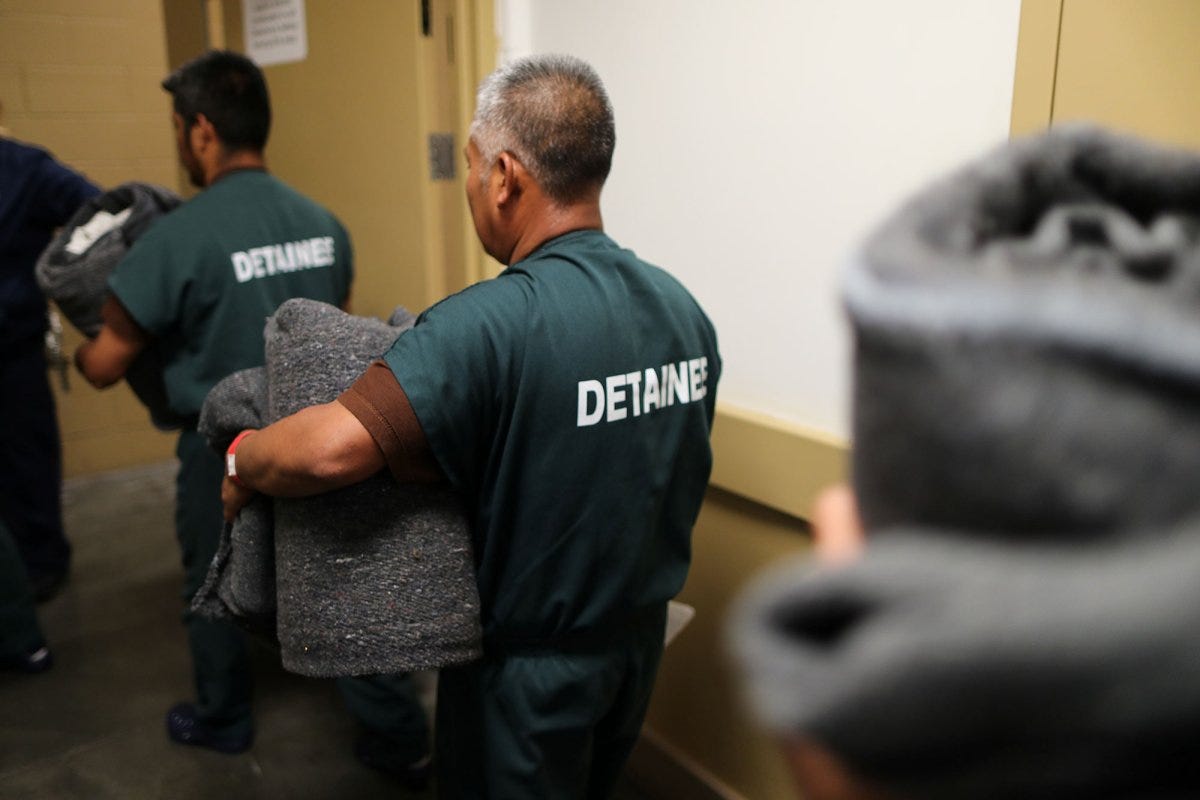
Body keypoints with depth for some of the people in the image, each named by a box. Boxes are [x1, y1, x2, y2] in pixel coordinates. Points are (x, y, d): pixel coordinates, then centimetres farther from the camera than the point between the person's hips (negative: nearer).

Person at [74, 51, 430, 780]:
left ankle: (223, 722, 40)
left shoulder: (177, 238, -19)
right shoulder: (325, 223, -4)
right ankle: (406, 736, 22)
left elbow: (105, 367, -9)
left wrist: (80, 350, 13)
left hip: (228, 453, -4)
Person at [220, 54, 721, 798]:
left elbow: (334, 448, -35)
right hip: (641, 639, 7)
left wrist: (243, 462, -15)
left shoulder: (491, 325, -28)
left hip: (530, 661, -6)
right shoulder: (684, 309, -6)